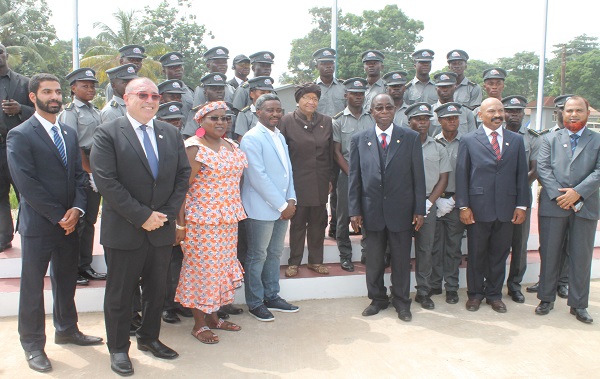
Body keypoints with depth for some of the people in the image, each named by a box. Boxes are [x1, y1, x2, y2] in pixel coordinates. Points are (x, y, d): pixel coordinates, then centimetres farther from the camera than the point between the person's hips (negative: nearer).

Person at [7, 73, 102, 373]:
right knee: (33, 287, 6)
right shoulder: (20, 135, -9)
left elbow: (79, 174, 9)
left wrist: (76, 208, -7)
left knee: (67, 281, 17)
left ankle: (67, 330, 35)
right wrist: (59, 216, -15)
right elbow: (27, 184, -16)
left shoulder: (69, 133, 12)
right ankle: (33, 345, 20)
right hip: (37, 224, -6)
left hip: (68, 222, 6)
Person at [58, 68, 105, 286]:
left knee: (89, 221, 12)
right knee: (77, 222, 1)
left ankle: (85, 266, 23)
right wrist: (89, 172, -14)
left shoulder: (96, 112, 13)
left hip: (95, 172, 7)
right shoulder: (70, 113, -7)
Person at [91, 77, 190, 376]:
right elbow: (106, 181, -15)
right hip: (124, 229, -4)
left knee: (157, 290, 16)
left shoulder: (171, 134, 7)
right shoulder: (108, 133, -8)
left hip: (161, 228, 5)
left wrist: (167, 213, -6)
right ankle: (118, 348, 26)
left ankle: (149, 338, 36)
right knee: (120, 294, 9)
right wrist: (142, 216, -17)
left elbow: (183, 175, 6)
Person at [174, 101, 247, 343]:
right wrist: (181, 224, -16)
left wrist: (235, 214, 12)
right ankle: (199, 324, 17)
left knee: (221, 266, 14)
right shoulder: (193, 148, -11)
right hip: (202, 220, -7)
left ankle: (212, 315, 31)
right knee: (201, 267, 2)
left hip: (227, 221, 7)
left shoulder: (231, 146, 10)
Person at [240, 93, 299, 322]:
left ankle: (272, 297, 28)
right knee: (257, 256, 4)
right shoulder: (252, 138, -12)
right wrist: (282, 205, -15)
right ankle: (255, 303, 17)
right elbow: (258, 176, -18)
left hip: (283, 207, 8)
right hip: (262, 208, -8)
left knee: (274, 254, 16)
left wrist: (291, 200, 1)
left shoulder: (280, 136, 14)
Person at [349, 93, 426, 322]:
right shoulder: (359, 140, 2)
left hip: (401, 210, -1)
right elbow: (354, 178, 3)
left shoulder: (410, 138, 1)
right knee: (374, 260, 12)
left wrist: (419, 209, -3)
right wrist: (354, 210, -2)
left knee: (401, 259, 10)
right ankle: (377, 299, 30)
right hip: (372, 210, 1)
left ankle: (401, 301, 27)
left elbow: (418, 176, 0)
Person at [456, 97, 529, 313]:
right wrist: (463, 206, -7)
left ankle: (494, 294, 26)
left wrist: (522, 205, 2)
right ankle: (475, 293, 24)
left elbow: (522, 174, 8)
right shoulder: (469, 141, 1)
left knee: (499, 254, 11)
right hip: (478, 208, -2)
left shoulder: (516, 140, 9)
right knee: (477, 254, 8)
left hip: (506, 209, 2)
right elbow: (461, 175, -1)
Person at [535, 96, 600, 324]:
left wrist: (577, 192, -15)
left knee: (581, 256, 5)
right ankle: (546, 299, 19)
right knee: (549, 254, 6)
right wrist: (559, 195, -13)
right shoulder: (550, 139, 10)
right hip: (553, 205, 0)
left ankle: (578, 304, 16)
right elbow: (543, 168, -1)